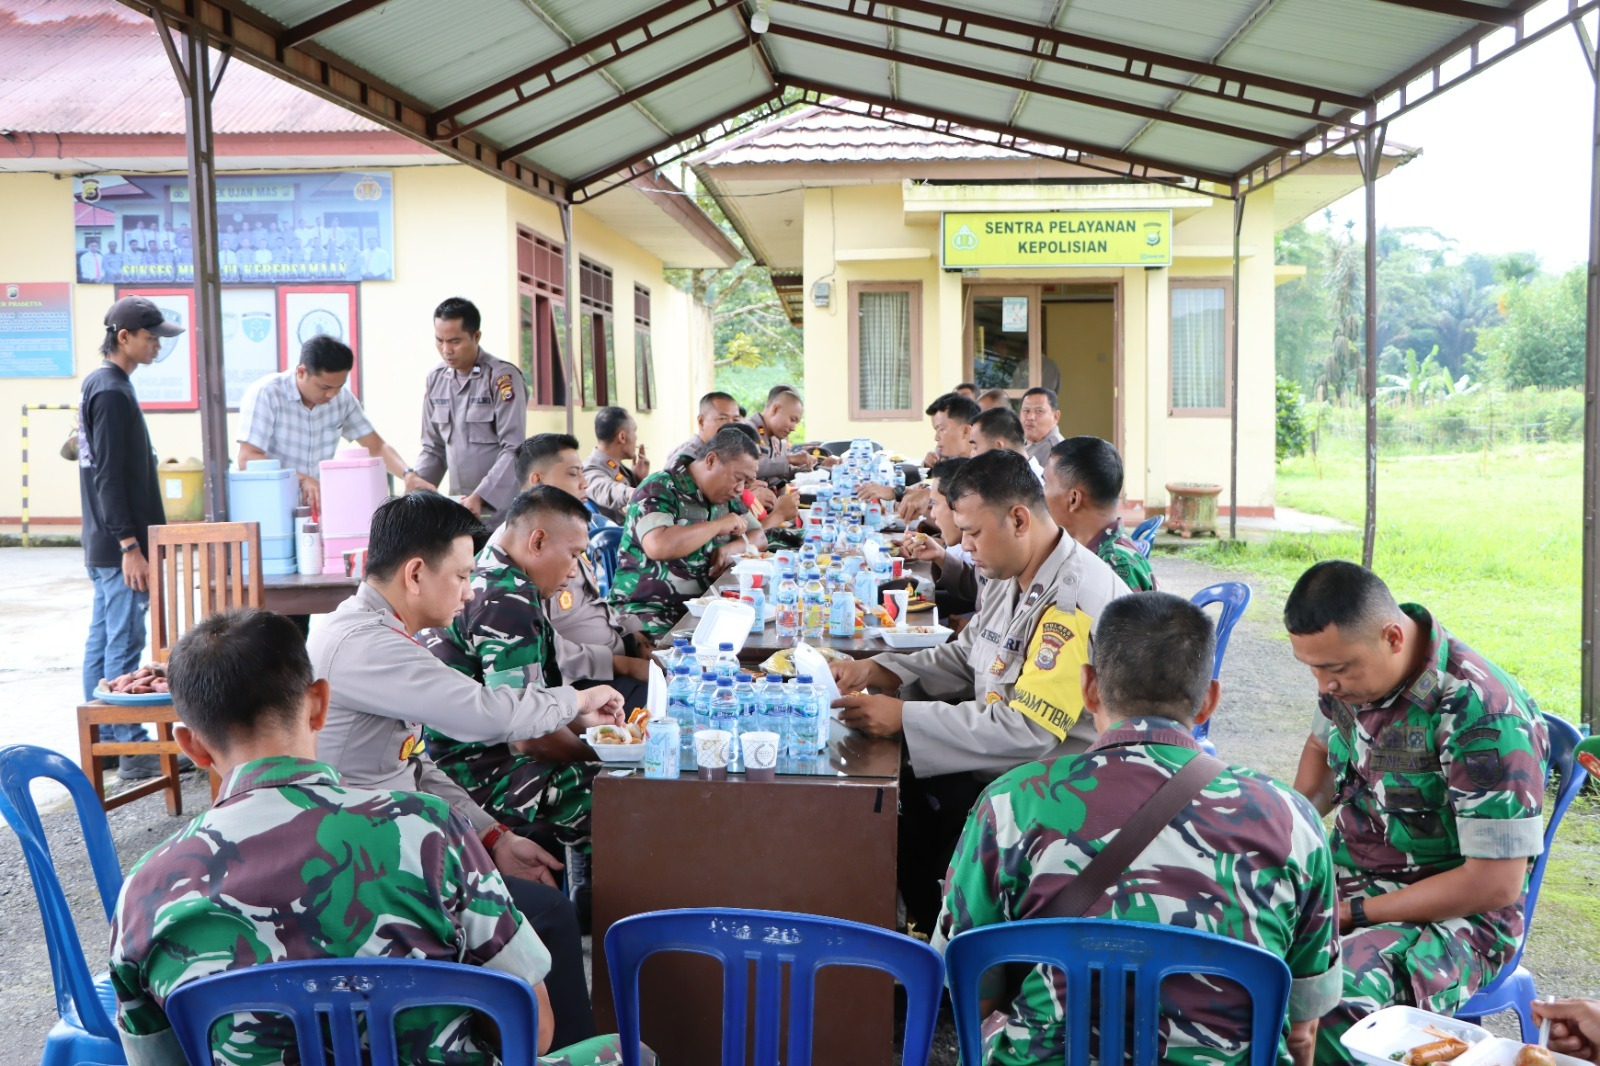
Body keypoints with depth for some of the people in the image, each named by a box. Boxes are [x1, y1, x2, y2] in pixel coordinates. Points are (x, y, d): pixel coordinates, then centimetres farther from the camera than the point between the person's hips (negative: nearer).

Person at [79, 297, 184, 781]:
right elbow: (108, 477, -20)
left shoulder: (99, 386, 15)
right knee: (124, 646, -6)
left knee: (102, 641, 13)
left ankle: (102, 741, 20)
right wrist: (130, 546, -21)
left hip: (105, 546, 10)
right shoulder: (112, 393, -16)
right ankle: (133, 751, -1)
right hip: (118, 546, -10)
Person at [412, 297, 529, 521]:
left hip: (501, 505, -5)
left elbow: (513, 449, -14)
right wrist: (415, 487, 0)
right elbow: (433, 447, 15)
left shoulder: (502, 377, -9)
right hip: (458, 503, 5)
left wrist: (480, 497, -21)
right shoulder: (436, 379, 9)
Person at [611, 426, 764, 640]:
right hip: (649, 609, -8)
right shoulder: (659, 489, -10)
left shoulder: (724, 495, 14)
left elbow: (758, 537, 20)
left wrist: (732, 548, -3)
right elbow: (658, 546, -28)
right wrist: (719, 525, -17)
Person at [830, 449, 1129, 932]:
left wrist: (903, 717, -25)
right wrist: (873, 670, 3)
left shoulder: (1076, 598, -24)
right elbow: (962, 658, 19)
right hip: (999, 769, 9)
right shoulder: (1011, 580, 8)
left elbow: (1027, 731, -28)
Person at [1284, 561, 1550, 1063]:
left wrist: (1354, 913, -18)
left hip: (1452, 911, -7)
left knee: (1327, 1006, -35)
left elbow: (1495, 885, -21)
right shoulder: (1350, 664, -4)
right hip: (1345, 873, 7)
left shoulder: (1483, 714, -25)